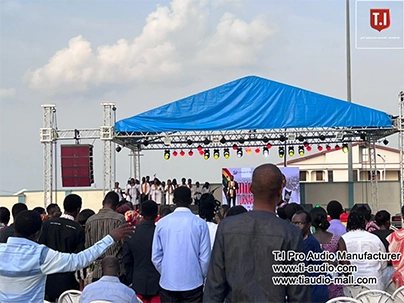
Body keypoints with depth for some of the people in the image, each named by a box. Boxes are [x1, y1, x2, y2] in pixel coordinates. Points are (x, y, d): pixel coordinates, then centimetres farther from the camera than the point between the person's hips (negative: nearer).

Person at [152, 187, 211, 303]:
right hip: (193, 283, -2)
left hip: (167, 283, 2)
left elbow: (156, 256, 0)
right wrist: (202, 276, 10)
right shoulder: (200, 224, -9)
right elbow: (205, 257, -7)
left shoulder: (162, 223, -3)